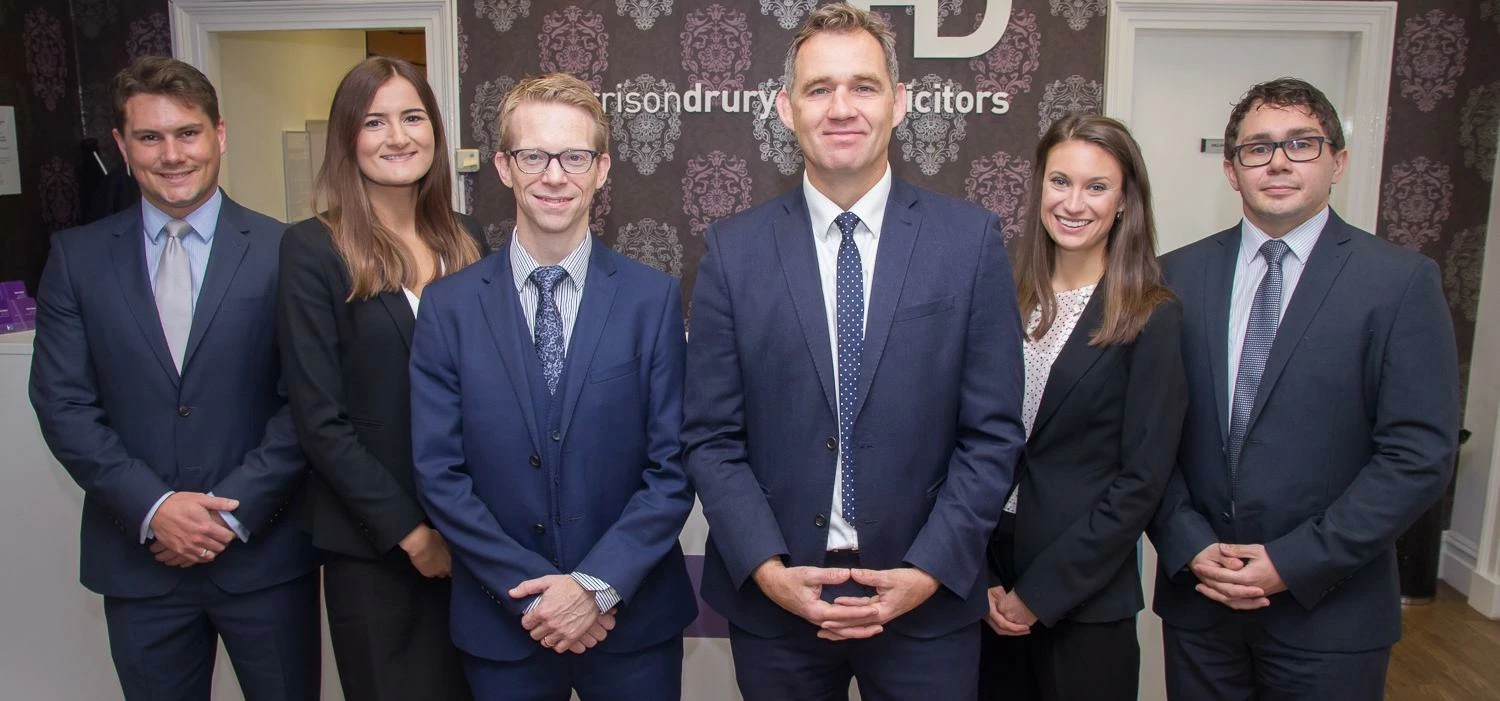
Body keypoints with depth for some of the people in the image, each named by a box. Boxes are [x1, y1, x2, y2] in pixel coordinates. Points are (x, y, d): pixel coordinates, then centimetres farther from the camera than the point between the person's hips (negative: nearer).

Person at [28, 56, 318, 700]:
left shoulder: (284, 252, -4)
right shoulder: (77, 257, 3)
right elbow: (62, 404, -1)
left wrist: (234, 510, -13)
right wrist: (153, 507, -11)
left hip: (265, 553, -1)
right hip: (138, 560, 2)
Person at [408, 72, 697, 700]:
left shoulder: (654, 299, -4)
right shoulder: (447, 307, -2)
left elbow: (673, 467, -6)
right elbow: (439, 474, -4)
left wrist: (598, 584, -14)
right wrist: (532, 591, -10)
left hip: (634, 619, 0)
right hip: (501, 624, 1)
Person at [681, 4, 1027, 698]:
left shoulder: (972, 239, -3)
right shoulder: (733, 248, -2)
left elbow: (993, 433, -3)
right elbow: (711, 436, -1)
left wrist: (929, 570, -10)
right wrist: (768, 569, -11)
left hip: (929, 602, 0)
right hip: (772, 601, 1)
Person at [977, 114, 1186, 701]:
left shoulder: (1151, 318, -9)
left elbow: (1142, 479, -11)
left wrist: (1040, 592, -12)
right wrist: (976, 577, -6)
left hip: (1084, 595, -3)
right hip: (986, 583, 3)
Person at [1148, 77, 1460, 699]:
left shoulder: (1400, 282, -6)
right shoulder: (1179, 275, 2)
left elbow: (1419, 455, -10)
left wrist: (1293, 562, -13)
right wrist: (1189, 546, -9)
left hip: (1329, 613, -2)